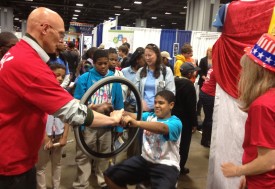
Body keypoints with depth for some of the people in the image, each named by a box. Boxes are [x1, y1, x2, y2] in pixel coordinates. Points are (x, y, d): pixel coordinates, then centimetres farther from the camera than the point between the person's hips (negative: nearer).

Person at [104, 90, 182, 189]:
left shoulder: (175, 122, -11)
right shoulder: (149, 116, 7)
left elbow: (162, 128, -34)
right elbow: (132, 115, -12)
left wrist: (136, 123, -49)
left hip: (166, 166, -5)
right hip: (145, 160, 5)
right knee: (110, 175, 1)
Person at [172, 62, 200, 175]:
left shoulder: (174, 81, 1)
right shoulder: (189, 85, -19)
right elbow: (191, 106, -19)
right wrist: (194, 123, -11)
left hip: (173, 116, 7)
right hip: (185, 119, -7)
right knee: (183, 143, 8)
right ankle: (180, 167, 18)